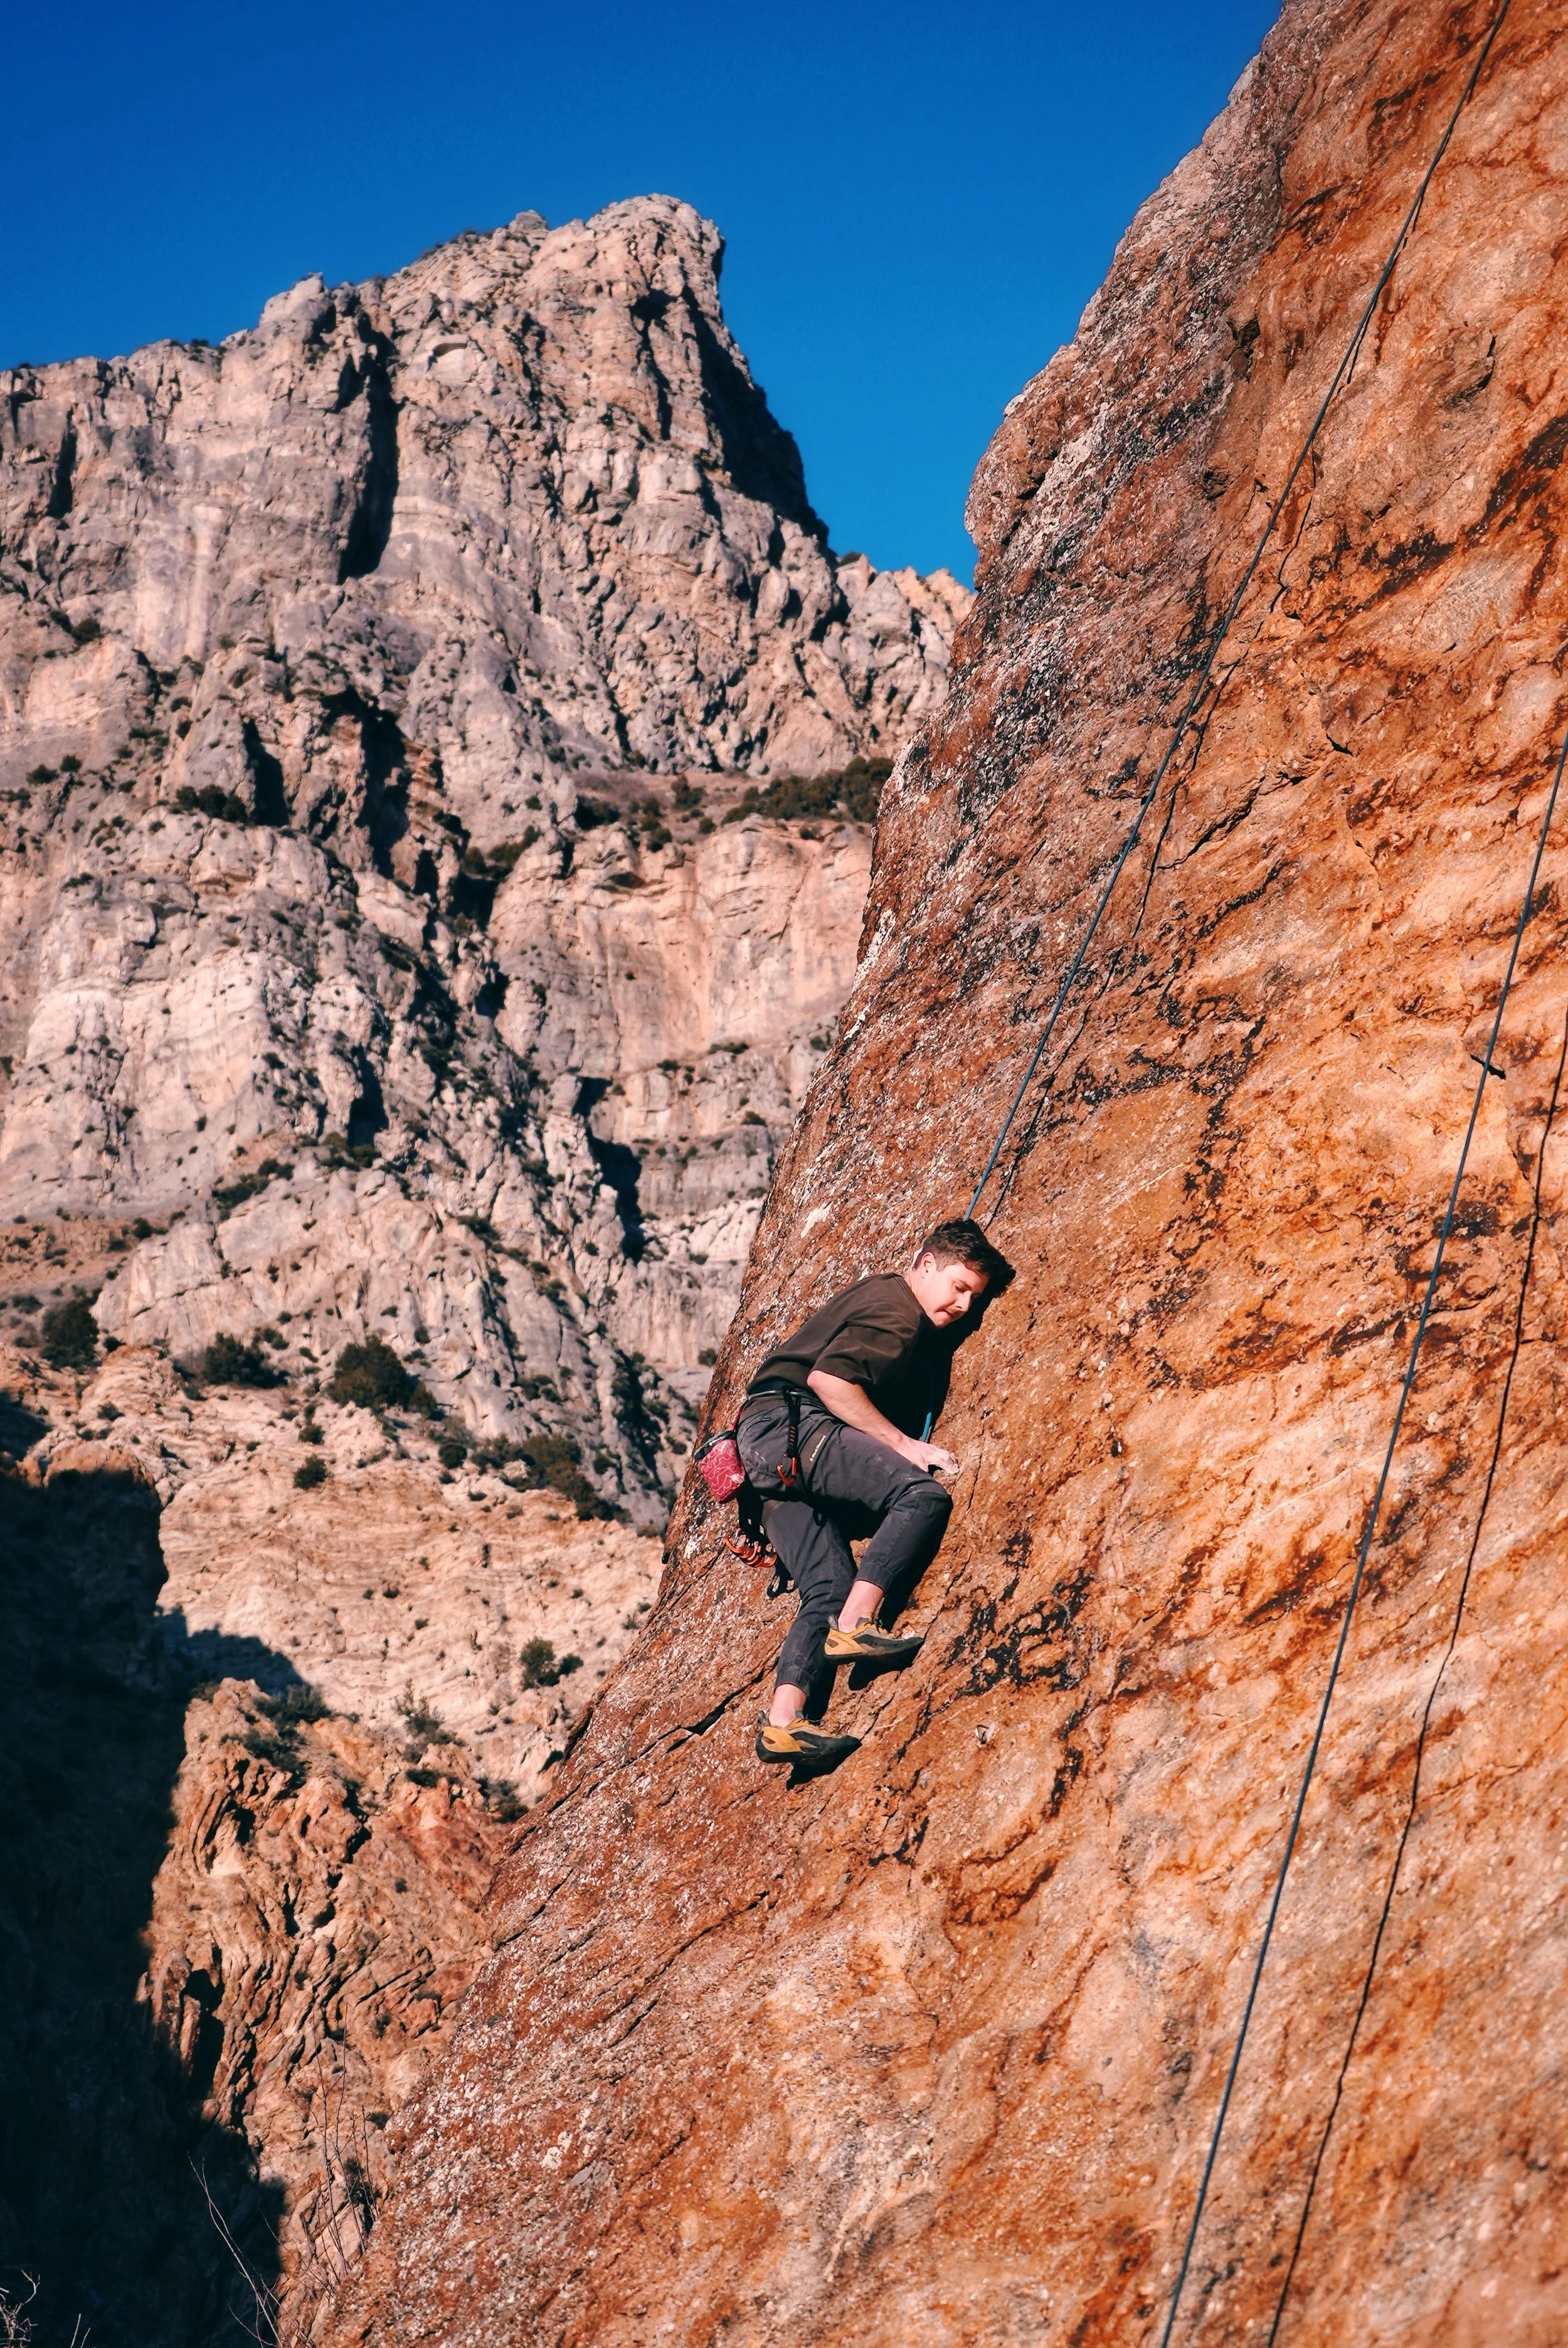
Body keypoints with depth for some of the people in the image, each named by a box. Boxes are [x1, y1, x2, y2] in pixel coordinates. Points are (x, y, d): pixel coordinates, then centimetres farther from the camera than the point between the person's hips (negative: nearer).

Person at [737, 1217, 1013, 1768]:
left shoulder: (876, 1297, 27)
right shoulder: (894, 1308, -5)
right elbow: (826, 1377, -17)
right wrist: (902, 1443, -12)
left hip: (768, 1456, 10)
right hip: (789, 1423, -10)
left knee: (829, 1591, -3)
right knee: (924, 1495, -24)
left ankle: (782, 1720, -18)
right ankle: (855, 1625, -28)